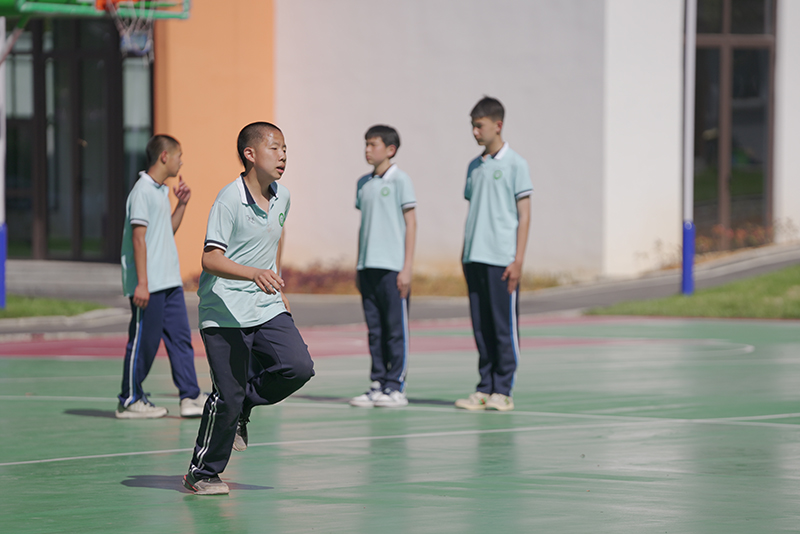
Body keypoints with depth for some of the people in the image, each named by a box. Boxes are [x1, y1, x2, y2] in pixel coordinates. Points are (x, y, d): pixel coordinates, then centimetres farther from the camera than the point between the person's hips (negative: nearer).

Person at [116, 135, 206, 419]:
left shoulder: (161, 191, 16)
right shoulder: (143, 191, -13)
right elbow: (139, 238, -17)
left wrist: (182, 204, 14)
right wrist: (142, 283, -21)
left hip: (169, 282, 9)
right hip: (149, 285, -9)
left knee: (181, 337, 5)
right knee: (143, 341, -2)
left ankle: (191, 397, 6)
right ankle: (130, 401, 7)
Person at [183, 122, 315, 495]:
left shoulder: (281, 198, 7)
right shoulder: (229, 200, -15)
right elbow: (210, 259, -23)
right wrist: (254, 274, -37)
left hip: (267, 308, 6)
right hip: (225, 313, -6)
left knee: (299, 367, -13)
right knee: (227, 394, -7)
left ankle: (242, 408, 13)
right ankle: (202, 472, 12)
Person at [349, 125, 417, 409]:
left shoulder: (400, 180, -4)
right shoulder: (363, 183, 13)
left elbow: (410, 224, -4)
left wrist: (406, 268, -9)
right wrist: (358, 267, 16)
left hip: (392, 268, -6)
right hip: (368, 267, 6)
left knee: (395, 329, -2)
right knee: (374, 329, 7)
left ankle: (395, 387, 1)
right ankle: (378, 384, 11)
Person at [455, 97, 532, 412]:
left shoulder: (515, 164, -3)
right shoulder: (474, 167, 15)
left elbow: (524, 214, -5)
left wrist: (518, 260, -10)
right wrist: (464, 255, 14)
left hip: (502, 260, -6)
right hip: (474, 258, 6)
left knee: (504, 326, -2)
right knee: (481, 326, 6)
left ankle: (502, 391, 2)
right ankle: (484, 389, 11)